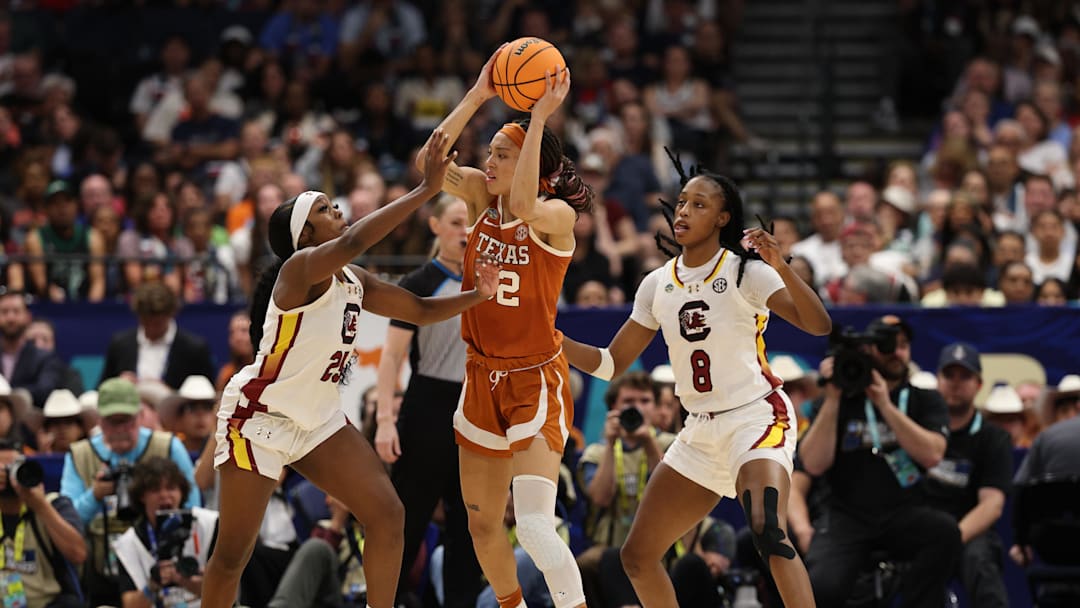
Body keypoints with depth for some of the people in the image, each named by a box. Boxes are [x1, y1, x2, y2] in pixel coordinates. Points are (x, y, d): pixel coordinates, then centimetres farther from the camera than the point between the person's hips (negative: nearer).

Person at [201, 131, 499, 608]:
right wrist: (425, 192, -41)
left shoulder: (354, 283, 6)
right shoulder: (302, 268, -19)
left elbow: (421, 310, 15)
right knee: (233, 554, -3)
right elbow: (351, 242, -39)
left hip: (318, 420, 8)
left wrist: (477, 296, -4)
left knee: (386, 514, -5)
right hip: (259, 415, -8)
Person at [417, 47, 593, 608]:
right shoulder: (482, 198, 1)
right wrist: (478, 95, -20)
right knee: (482, 526, 15)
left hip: (537, 381, -7)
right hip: (483, 377, 7)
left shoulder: (557, 215, -15)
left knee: (534, 526, -22)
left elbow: (523, 205, -38)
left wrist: (540, 117, -37)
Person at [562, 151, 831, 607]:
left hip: (756, 416, -7)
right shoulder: (658, 284, 7)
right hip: (701, 431, 7)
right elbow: (611, 363, 12)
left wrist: (781, 268, -37)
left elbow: (818, 325, -22)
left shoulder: (745, 270, -10)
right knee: (637, 557, 7)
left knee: (768, 532, -33)